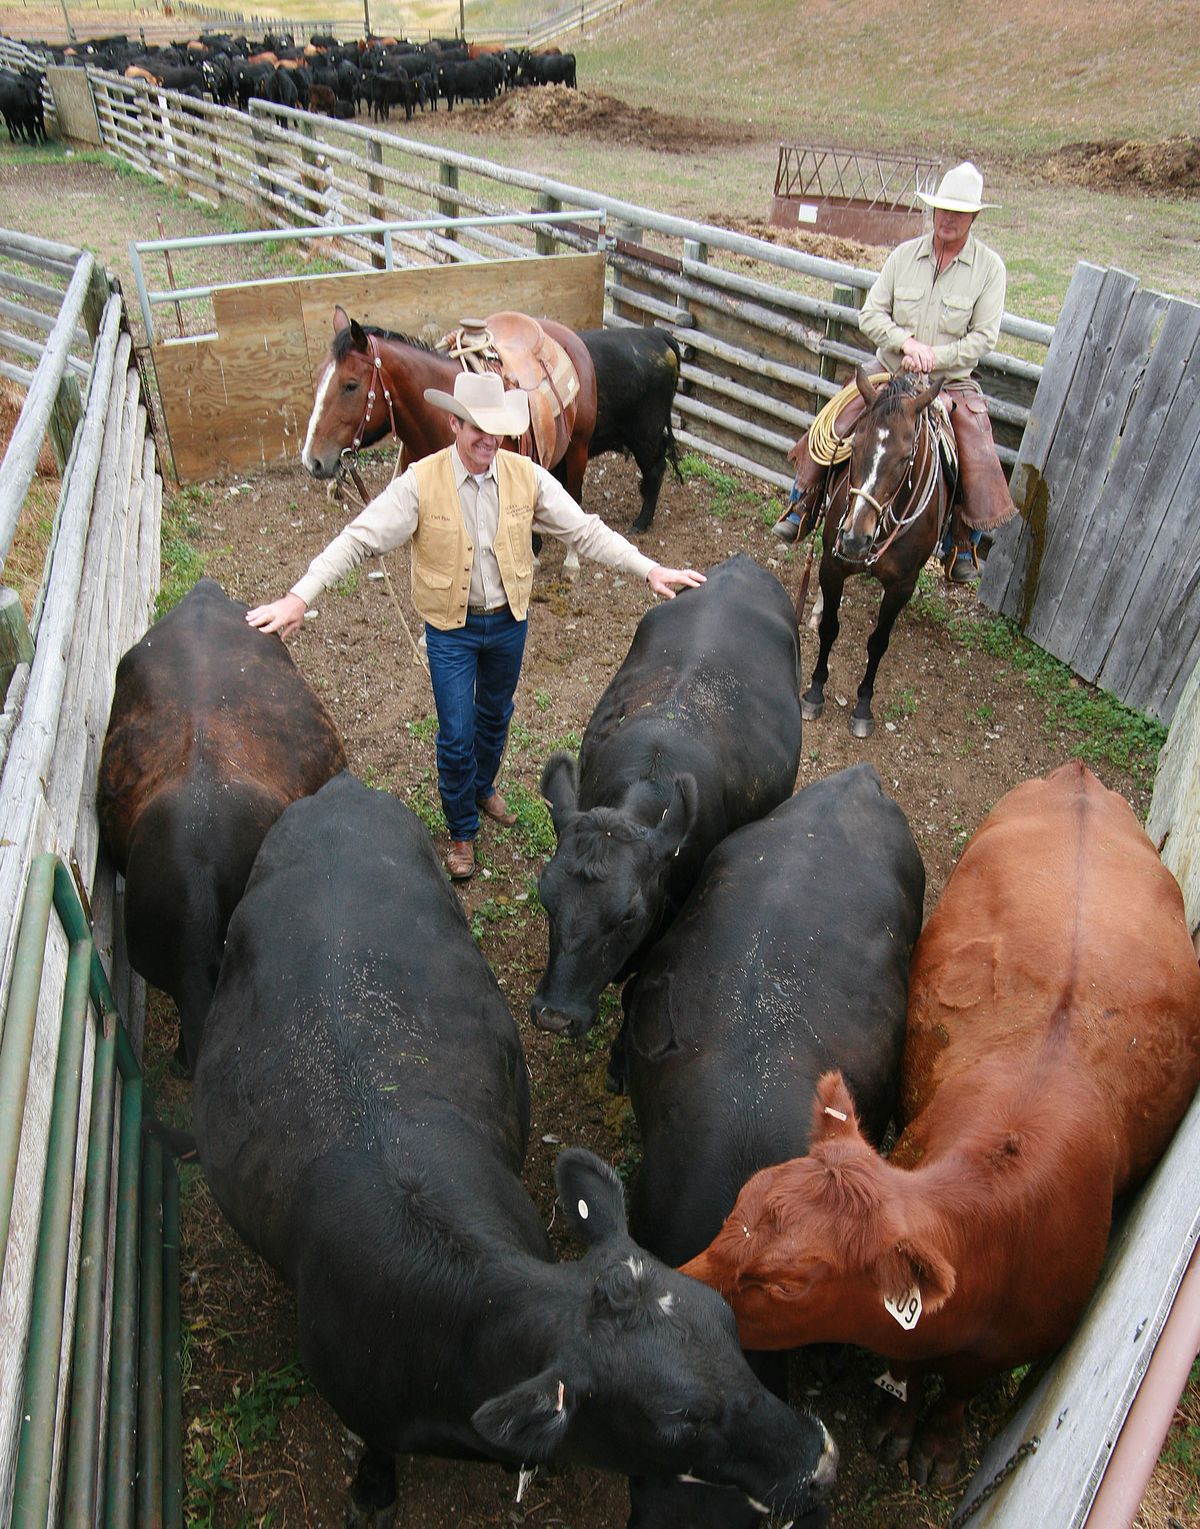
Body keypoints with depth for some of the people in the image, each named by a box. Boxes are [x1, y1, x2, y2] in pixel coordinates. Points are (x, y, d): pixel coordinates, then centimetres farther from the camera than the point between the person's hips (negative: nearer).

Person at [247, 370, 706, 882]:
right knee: (456, 734, 3)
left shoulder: (527, 476, -11)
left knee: (496, 716, 23)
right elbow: (359, 538, -21)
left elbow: (586, 531, -8)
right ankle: (462, 830, 27)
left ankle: (483, 786, 53)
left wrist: (650, 570, -16)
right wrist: (299, 596, -30)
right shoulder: (420, 483, -19)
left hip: (508, 621, 3)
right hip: (451, 629, -3)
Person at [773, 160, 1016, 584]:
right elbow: (870, 314, 0)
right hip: (891, 372, 1)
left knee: (979, 461, -14)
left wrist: (935, 356, -19)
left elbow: (984, 337, -5)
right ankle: (801, 507, 9)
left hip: (952, 382, -1)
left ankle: (963, 547, 8)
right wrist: (906, 342, -18)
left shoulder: (990, 267, -2)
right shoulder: (905, 254, 2)